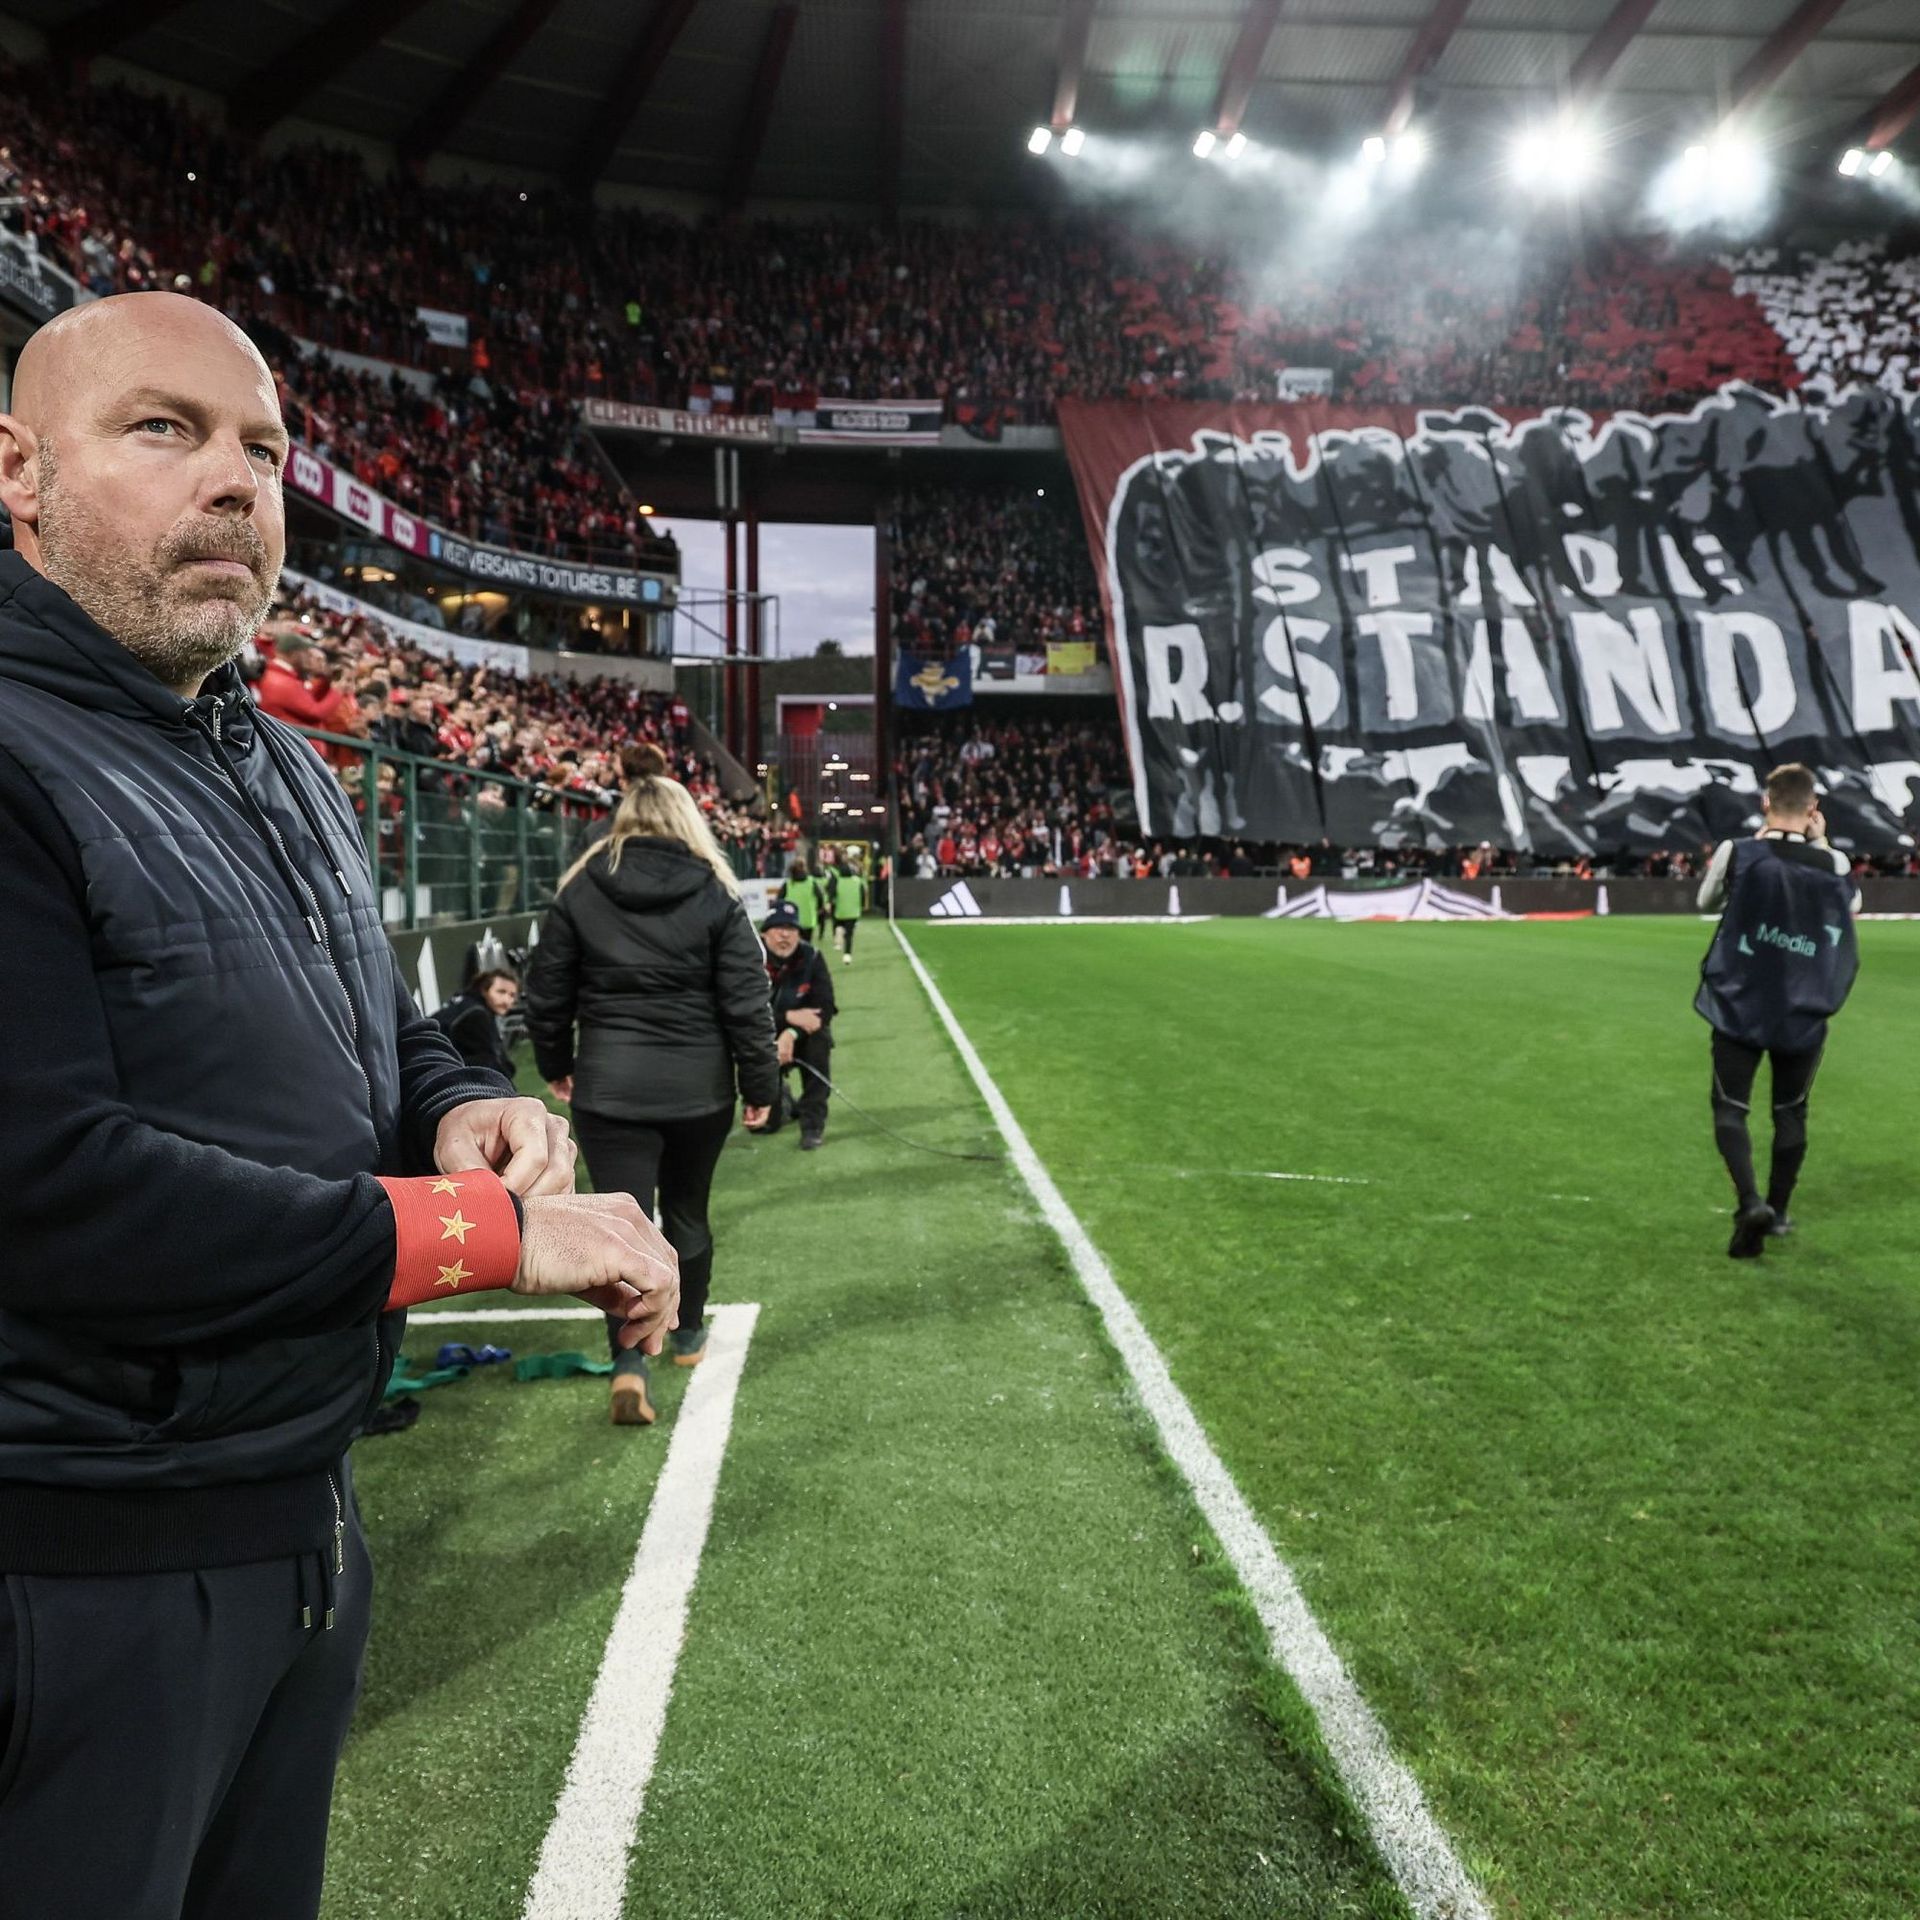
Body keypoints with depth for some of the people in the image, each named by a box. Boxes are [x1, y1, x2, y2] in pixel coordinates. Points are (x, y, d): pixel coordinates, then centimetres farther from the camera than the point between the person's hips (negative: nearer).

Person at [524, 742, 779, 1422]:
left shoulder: (579, 891, 0)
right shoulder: (715, 893, -3)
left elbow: (547, 994, 5)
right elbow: (746, 1001, -5)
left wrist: (555, 1064, 22)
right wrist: (760, 1084, 5)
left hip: (609, 1086, 0)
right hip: (698, 1086, 1)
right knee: (686, 1212, 19)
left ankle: (629, 1365, -10)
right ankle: (688, 1336, 37)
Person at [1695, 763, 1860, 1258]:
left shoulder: (1736, 854, -12)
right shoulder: (1832, 863, -6)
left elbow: (1706, 902, 8)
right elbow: (1852, 907, 17)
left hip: (1740, 1009, -2)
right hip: (1803, 1014, 2)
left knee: (1730, 1107, 4)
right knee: (1791, 1113, 16)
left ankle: (1750, 1201, -16)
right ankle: (1777, 1211, 26)